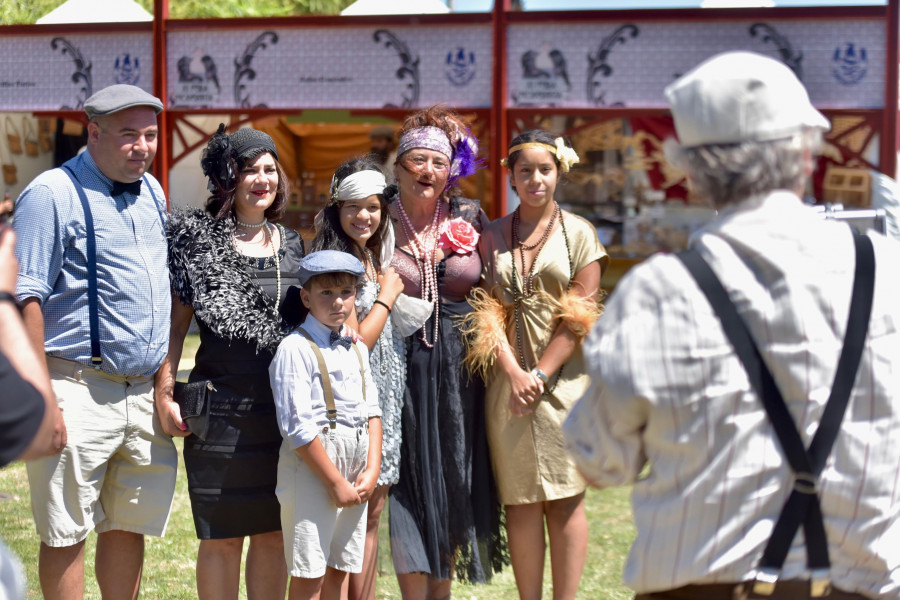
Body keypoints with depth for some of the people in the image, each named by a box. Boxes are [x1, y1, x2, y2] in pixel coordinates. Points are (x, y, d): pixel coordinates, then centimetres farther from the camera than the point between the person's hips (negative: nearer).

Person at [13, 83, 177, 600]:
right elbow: (27, 298, -12)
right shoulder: (54, 194, -8)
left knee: (131, 525, 12)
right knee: (66, 533, -1)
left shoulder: (152, 193, 15)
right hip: (78, 388, -7)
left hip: (145, 390, 7)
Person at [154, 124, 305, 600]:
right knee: (223, 535, 2)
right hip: (223, 406, -4)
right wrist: (164, 394, -9)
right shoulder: (199, 237, -2)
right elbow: (175, 321, -3)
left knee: (275, 532, 9)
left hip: (285, 409, 5)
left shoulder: (290, 244, 12)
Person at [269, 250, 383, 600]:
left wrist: (372, 469, -1)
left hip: (354, 469, 7)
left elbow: (371, 412, 14)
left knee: (339, 571, 11)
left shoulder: (357, 349, 14)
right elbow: (298, 427, -16)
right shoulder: (295, 349, -11)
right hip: (312, 468, -7)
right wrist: (336, 482, -15)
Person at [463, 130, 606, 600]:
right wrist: (513, 372, -11)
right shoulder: (492, 237, 10)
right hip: (508, 381, 2)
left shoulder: (578, 233, 4)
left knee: (564, 499, -2)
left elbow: (580, 315, -3)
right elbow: (485, 310, 3)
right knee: (519, 500, 3)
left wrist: (541, 375, -10)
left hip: (563, 379, -2)